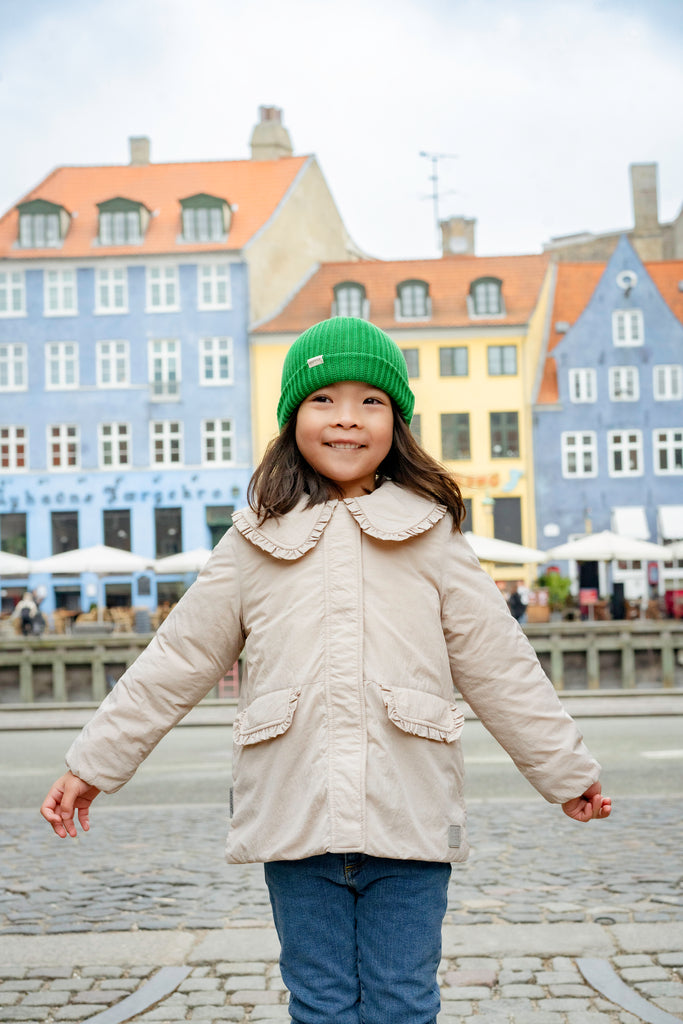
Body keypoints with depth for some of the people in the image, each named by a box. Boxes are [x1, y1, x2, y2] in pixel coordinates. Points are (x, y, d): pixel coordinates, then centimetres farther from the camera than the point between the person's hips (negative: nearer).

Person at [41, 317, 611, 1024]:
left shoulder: (431, 535, 5)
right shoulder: (257, 542, 6)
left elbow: (500, 669, 11)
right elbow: (174, 663, 11)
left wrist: (567, 772, 16)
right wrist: (92, 765, 12)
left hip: (408, 827, 0)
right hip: (296, 826, 1)